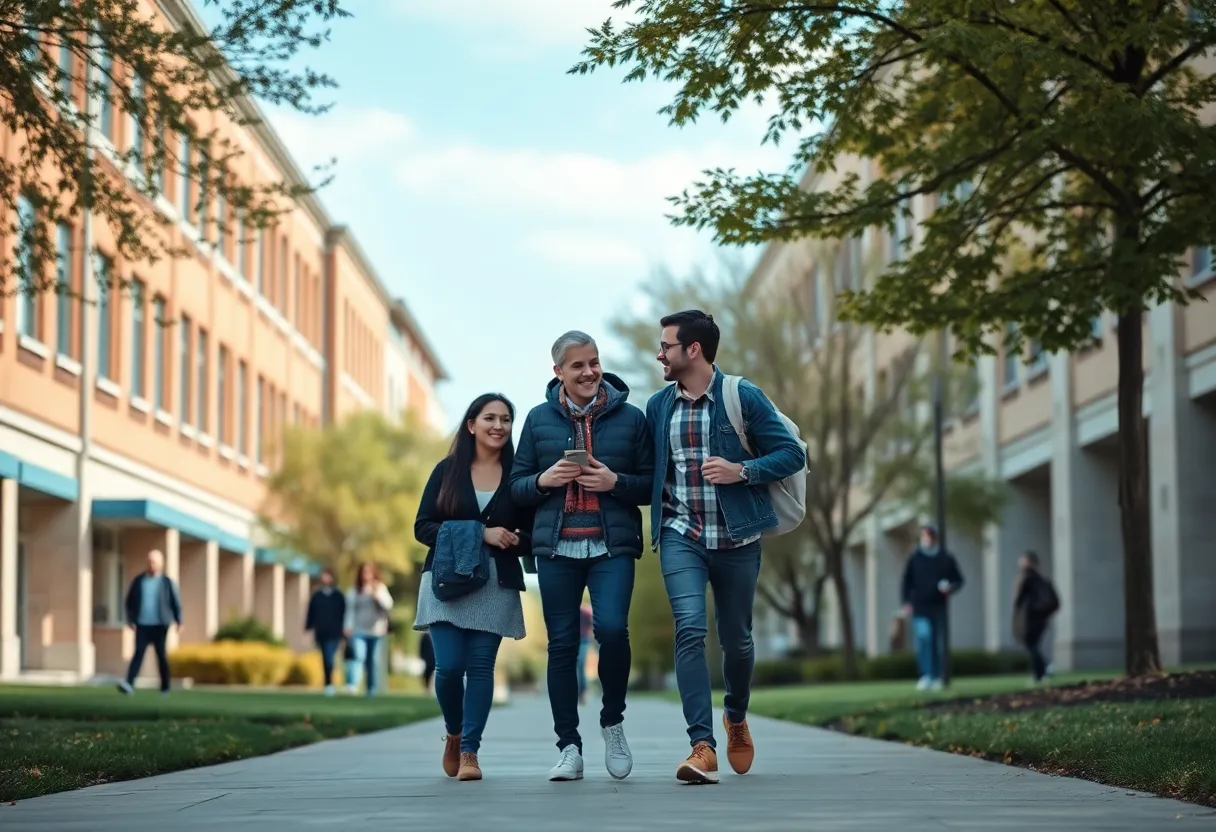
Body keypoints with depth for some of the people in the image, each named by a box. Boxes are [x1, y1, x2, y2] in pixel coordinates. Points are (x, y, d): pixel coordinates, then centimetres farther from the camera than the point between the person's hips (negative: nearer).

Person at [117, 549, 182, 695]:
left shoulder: (168, 582, 2)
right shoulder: (139, 580, 6)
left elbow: (176, 603, 4)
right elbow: (130, 601, 10)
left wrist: (179, 621, 1)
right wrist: (131, 620, 4)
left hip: (160, 625, -1)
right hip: (142, 625, 1)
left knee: (162, 655, 5)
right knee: (138, 653, -10)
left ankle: (165, 687, 15)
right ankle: (129, 684, -20)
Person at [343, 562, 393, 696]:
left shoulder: (380, 588, 4)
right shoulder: (354, 590, 3)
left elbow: (388, 605, -6)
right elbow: (350, 610, 5)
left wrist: (377, 594, -19)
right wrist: (348, 627, -1)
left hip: (376, 630, 2)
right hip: (359, 630, -2)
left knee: (373, 661, 8)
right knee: (359, 656, -21)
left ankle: (372, 689, 17)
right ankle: (352, 684, -34)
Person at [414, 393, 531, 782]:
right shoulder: (447, 471, 6)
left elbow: (532, 533, 8)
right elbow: (423, 527, 0)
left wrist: (515, 540, -17)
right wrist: (479, 534, -12)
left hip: (496, 585, 0)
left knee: (481, 665, -6)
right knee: (449, 666, -8)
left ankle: (470, 750, 3)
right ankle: (454, 734, 19)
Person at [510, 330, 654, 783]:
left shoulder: (630, 417, 5)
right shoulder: (539, 419, 9)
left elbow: (652, 485, 6)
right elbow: (517, 485, 12)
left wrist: (615, 482, -12)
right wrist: (544, 481, -8)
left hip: (613, 546, -2)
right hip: (556, 548, 2)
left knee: (611, 628, -20)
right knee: (562, 644, 1)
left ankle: (613, 721, 5)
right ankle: (569, 747, 10)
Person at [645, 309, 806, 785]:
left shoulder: (743, 397, -5)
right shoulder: (658, 406, 6)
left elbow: (792, 455, -4)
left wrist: (743, 471, -17)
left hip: (737, 538, -1)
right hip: (681, 536, 1)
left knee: (736, 639, 11)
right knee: (689, 628, -19)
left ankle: (736, 717, 42)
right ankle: (702, 746, -21)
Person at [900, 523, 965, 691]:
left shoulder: (947, 559, 9)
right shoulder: (914, 558, 8)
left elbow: (959, 580, 14)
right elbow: (906, 581, 9)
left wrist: (951, 587, -8)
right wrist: (906, 602, -2)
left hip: (939, 607, 2)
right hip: (920, 607, -2)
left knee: (939, 644, 4)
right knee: (923, 637, -18)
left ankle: (937, 678, 12)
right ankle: (925, 676, -19)